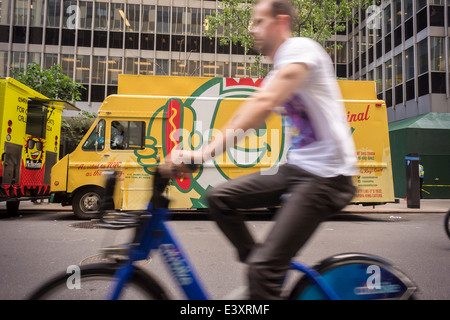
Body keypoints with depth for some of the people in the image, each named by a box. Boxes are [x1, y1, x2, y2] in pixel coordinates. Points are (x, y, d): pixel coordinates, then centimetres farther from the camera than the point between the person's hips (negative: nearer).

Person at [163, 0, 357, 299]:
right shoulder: (278, 73, 19)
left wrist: (207, 151, -32)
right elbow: (247, 117, 10)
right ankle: (264, 278, 14)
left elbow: (263, 105, -26)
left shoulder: (300, 48, -10)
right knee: (220, 197, 3)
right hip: (297, 167, 9)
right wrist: (197, 153, -1)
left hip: (326, 175, -9)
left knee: (264, 267, -16)